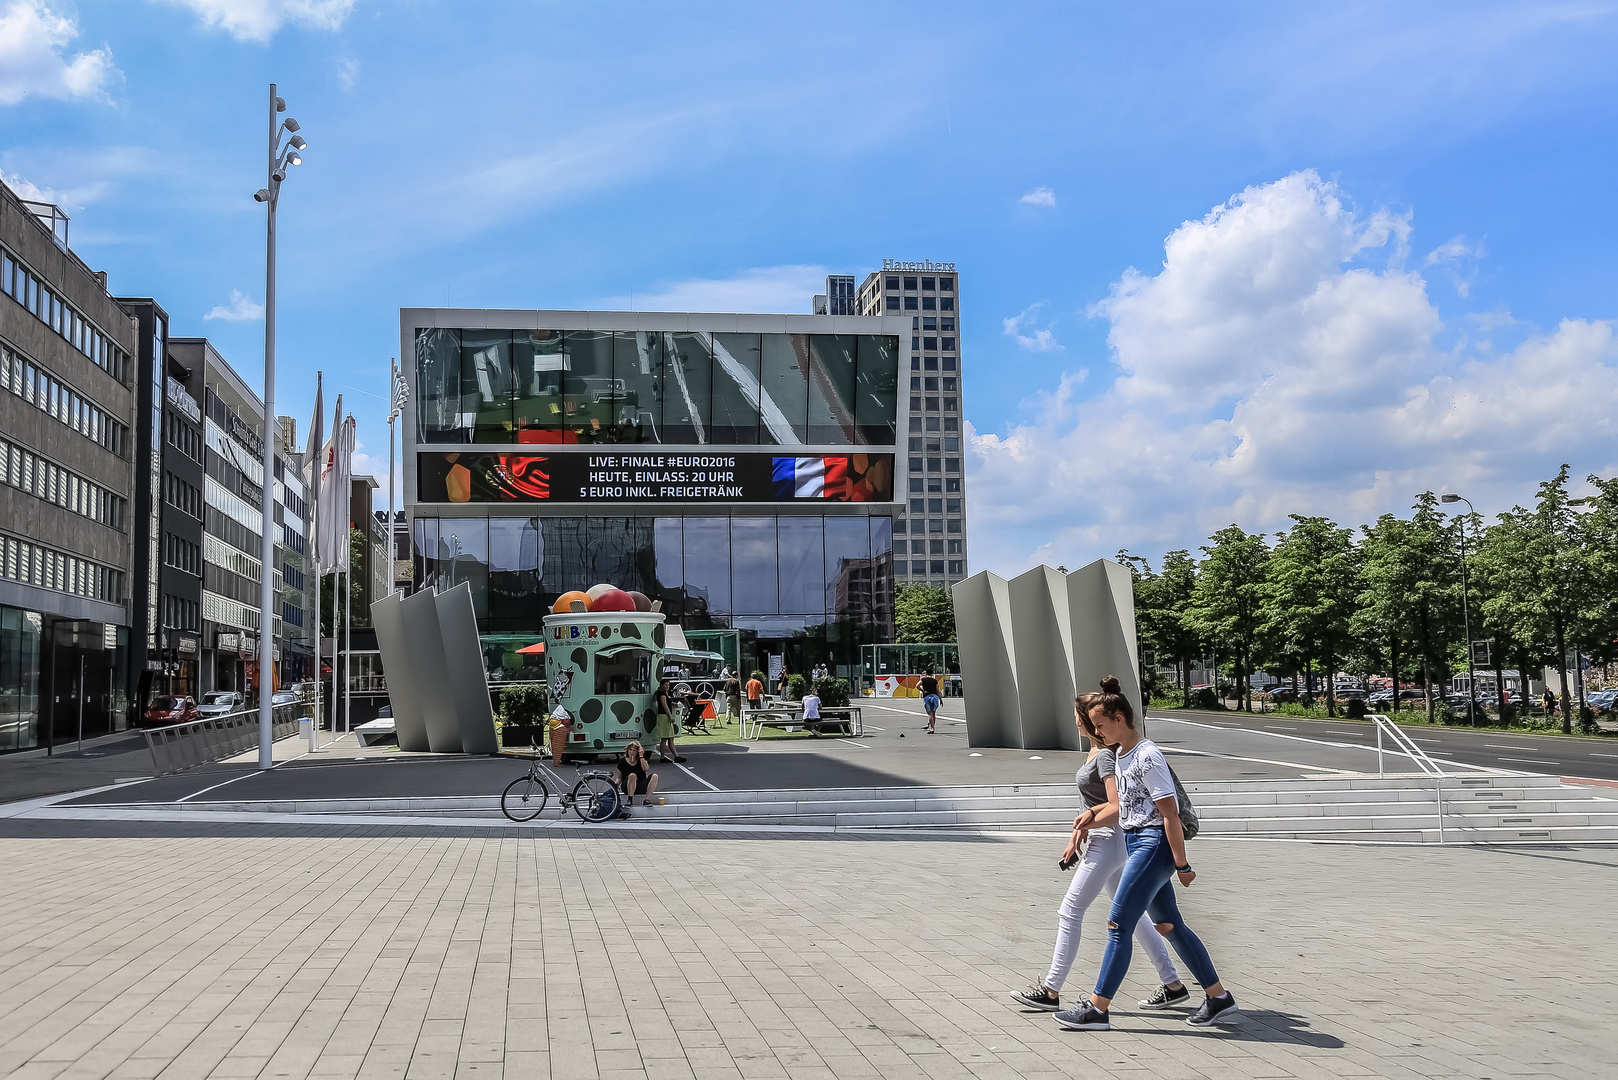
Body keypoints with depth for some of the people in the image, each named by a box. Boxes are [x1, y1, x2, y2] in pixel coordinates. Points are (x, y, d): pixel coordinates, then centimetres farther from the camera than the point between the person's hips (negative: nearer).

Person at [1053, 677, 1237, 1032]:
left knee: (1118, 924, -7)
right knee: (1169, 925, 12)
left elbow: (1170, 815, -18)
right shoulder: (1120, 754, 11)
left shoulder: (1147, 757, -18)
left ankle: (1097, 1009, 0)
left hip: (1153, 845, -10)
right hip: (1136, 843, 10)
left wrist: (1182, 865, -17)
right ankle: (1219, 999, 21)